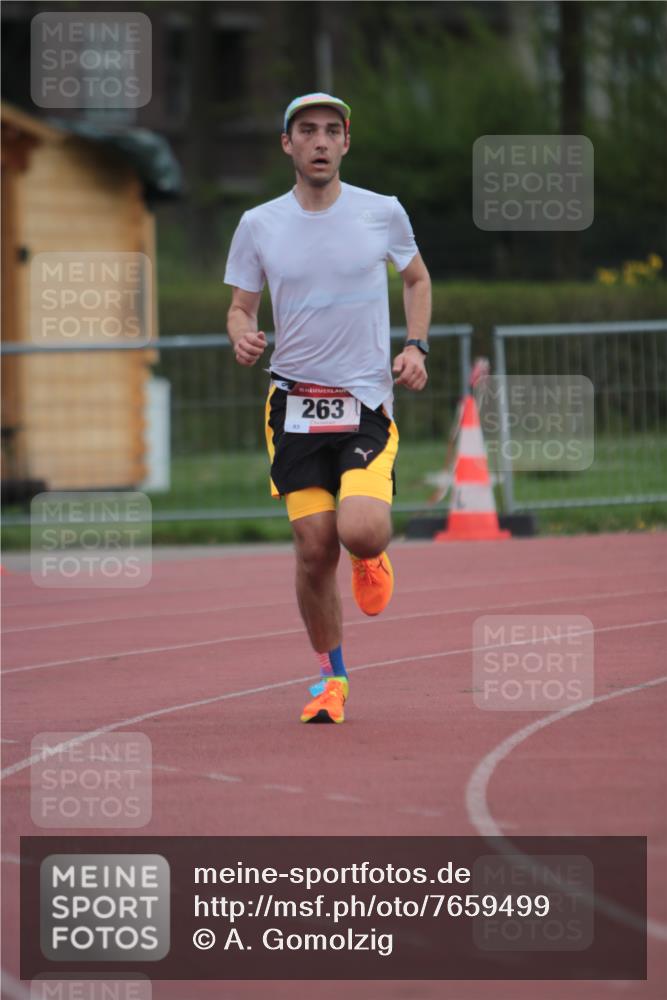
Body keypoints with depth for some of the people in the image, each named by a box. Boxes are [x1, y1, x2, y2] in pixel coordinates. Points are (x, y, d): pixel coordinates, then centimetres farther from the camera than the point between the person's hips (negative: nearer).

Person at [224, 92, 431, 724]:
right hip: (295, 404, 1)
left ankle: (371, 556, 17)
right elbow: (240, 306, 11)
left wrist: (416, 346, 4)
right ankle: (331, 678, 16)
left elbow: (416, 278, 19)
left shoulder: (383, 213, 1)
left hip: (368, 402, -1)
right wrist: (242, 336, -12)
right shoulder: (259, 226, 2)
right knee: (314, 548, -4)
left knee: (361, 530, -23)